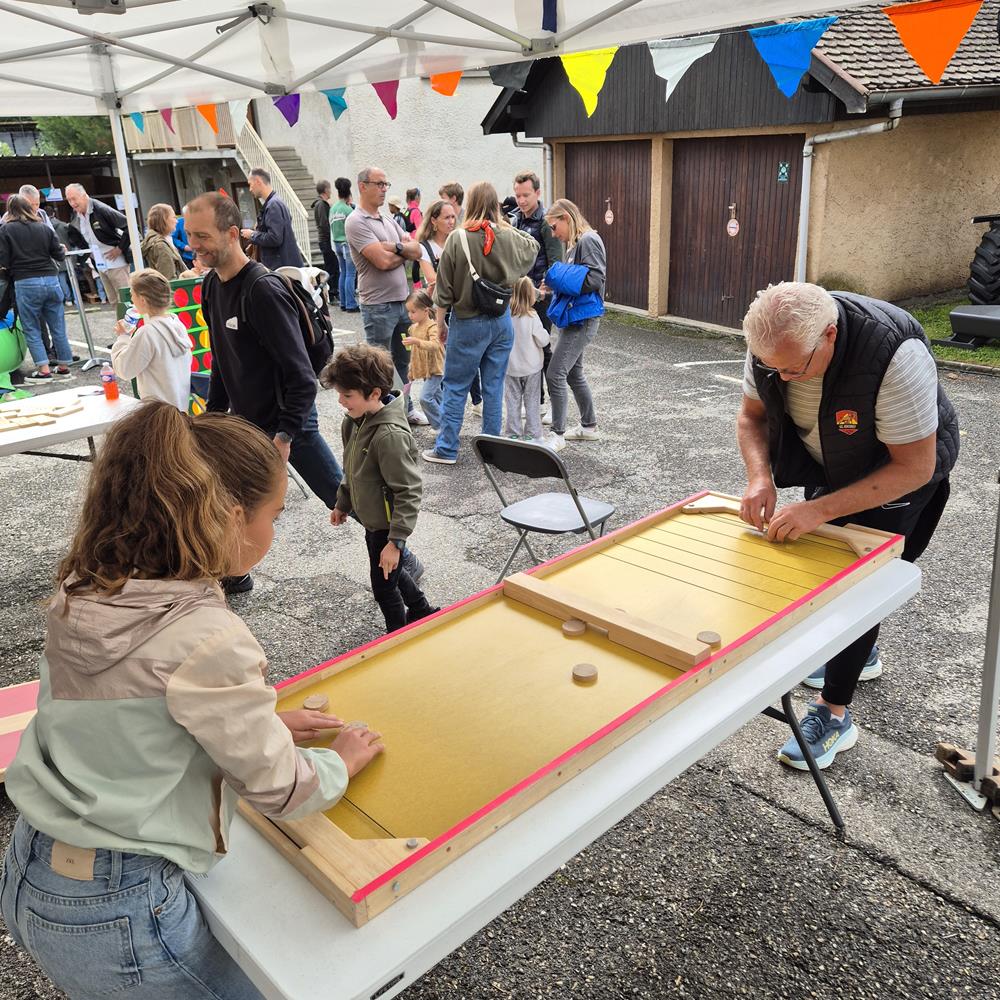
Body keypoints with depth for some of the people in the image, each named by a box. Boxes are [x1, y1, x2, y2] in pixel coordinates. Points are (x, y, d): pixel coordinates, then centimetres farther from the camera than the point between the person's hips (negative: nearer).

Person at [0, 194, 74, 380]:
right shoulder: (44, 228, 8)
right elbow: (59, 255, 11)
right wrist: (62, 249, 32)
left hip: (25, 283, -3)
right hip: (51, 280, 3)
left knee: (31, 329, 5)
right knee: (57, 326, 11)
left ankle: (43, 370, -1)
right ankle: (63, 365, 17)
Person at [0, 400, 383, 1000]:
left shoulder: (85, 595, -5)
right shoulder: (208, 639, -28)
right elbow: (281, 792, -15)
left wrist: (258, 722, 11)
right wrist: (342, 760, 4)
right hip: (115, 915, -7)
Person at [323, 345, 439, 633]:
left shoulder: (390, 435, -30)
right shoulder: (356, 420, -4)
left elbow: (408, 491, -28)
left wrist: (395, 540, -27)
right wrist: (343, 503, 21)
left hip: (387, 524, -9)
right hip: (372, 520, 9)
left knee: (384, 585, 8)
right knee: (391, 572, 26)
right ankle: (422, 612, 49)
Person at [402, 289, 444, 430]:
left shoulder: (432, 327, -17)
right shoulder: (413, 328, 10)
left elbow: (434, 345, -36)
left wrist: (416, 341, -47)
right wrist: (411, 371, 21)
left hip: (435, 370, -9)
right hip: (425, 370, 9)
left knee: (425, 397, -19)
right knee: (436, 397, 18)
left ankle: (441, 424, -9)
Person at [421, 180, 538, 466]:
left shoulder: (458, 238, -12)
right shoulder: (509, 237, -3)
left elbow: (444, 289, -8)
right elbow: (533, 247, 22)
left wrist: (440, 323, 4)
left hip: (468, 323, -3)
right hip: (501, 321, 3)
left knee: (455, 388, 7)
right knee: (494, 387, 11)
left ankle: (446, 449, 12)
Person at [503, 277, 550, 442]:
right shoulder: (531, 316, -17)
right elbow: (543, 340, -12)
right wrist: (544, 332, 7)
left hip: (510, 366, 2)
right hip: (531, 366, -2)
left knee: (512, 401, 12)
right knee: (532, 401, 9)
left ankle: (513, 433, 15)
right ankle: (533, 434, 13)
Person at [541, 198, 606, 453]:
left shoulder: (588, 241, -13)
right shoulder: (574, 243, 15)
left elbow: (595, 280, -22)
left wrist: (558, 278, -15)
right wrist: (554, 287, 4)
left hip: (581, 320, -10)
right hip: (571, 317, 10)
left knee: (555, 375, -11)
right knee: (573, 373, 18)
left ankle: (557, 435, -2)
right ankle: (589, 426, 31)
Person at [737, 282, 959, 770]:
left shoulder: (896, 354, -40)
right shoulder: (771, 344, -24)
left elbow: (915, 467, -33)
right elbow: (752, 416, -7)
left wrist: (819, 510, -39)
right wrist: (760, 476, -27)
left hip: (905, 466, -6)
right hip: (829, 463, 6)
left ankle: (834, 713, 0)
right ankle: (863, 652, 39)